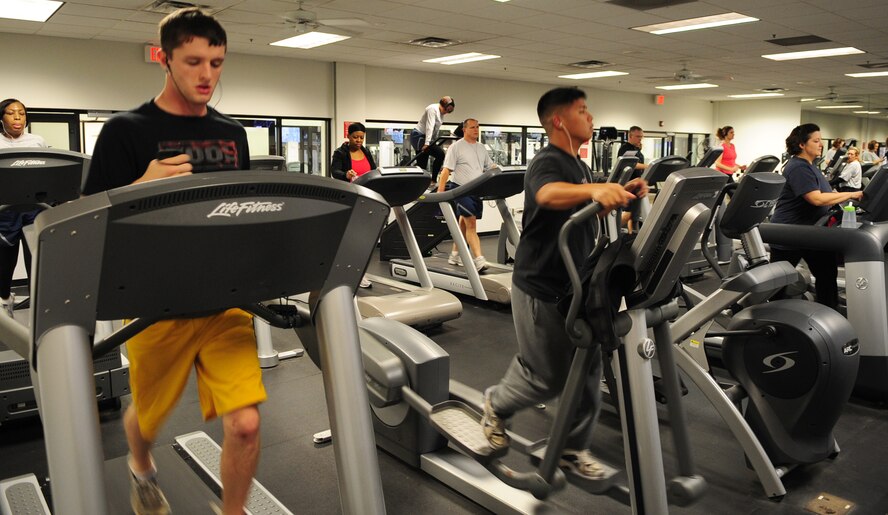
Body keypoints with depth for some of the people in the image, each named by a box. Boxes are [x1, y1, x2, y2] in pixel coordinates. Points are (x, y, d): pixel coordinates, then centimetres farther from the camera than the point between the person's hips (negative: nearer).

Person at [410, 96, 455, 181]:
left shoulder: (441, 113, 13)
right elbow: (429, 127, -26)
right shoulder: (433, 109, -15)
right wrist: (427, 143, -34)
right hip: (419, 137, -10)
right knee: (440, 154, -20)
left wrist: (434, 142, 9)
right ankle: (433, 180, -16)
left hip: (424, 137, 10)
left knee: (422, 165, 5)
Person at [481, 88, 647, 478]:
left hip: (576, 285, 9)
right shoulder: (546, 162, -17)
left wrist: (620, 194, 1)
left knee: (587, 370, 10)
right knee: (548, 377, 3)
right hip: (541, 288, -8)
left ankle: (574, 448, 25)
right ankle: (496, 403, 31)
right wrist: (595, 188, -58)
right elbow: (549, 195, -39)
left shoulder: (580, 166, 13)